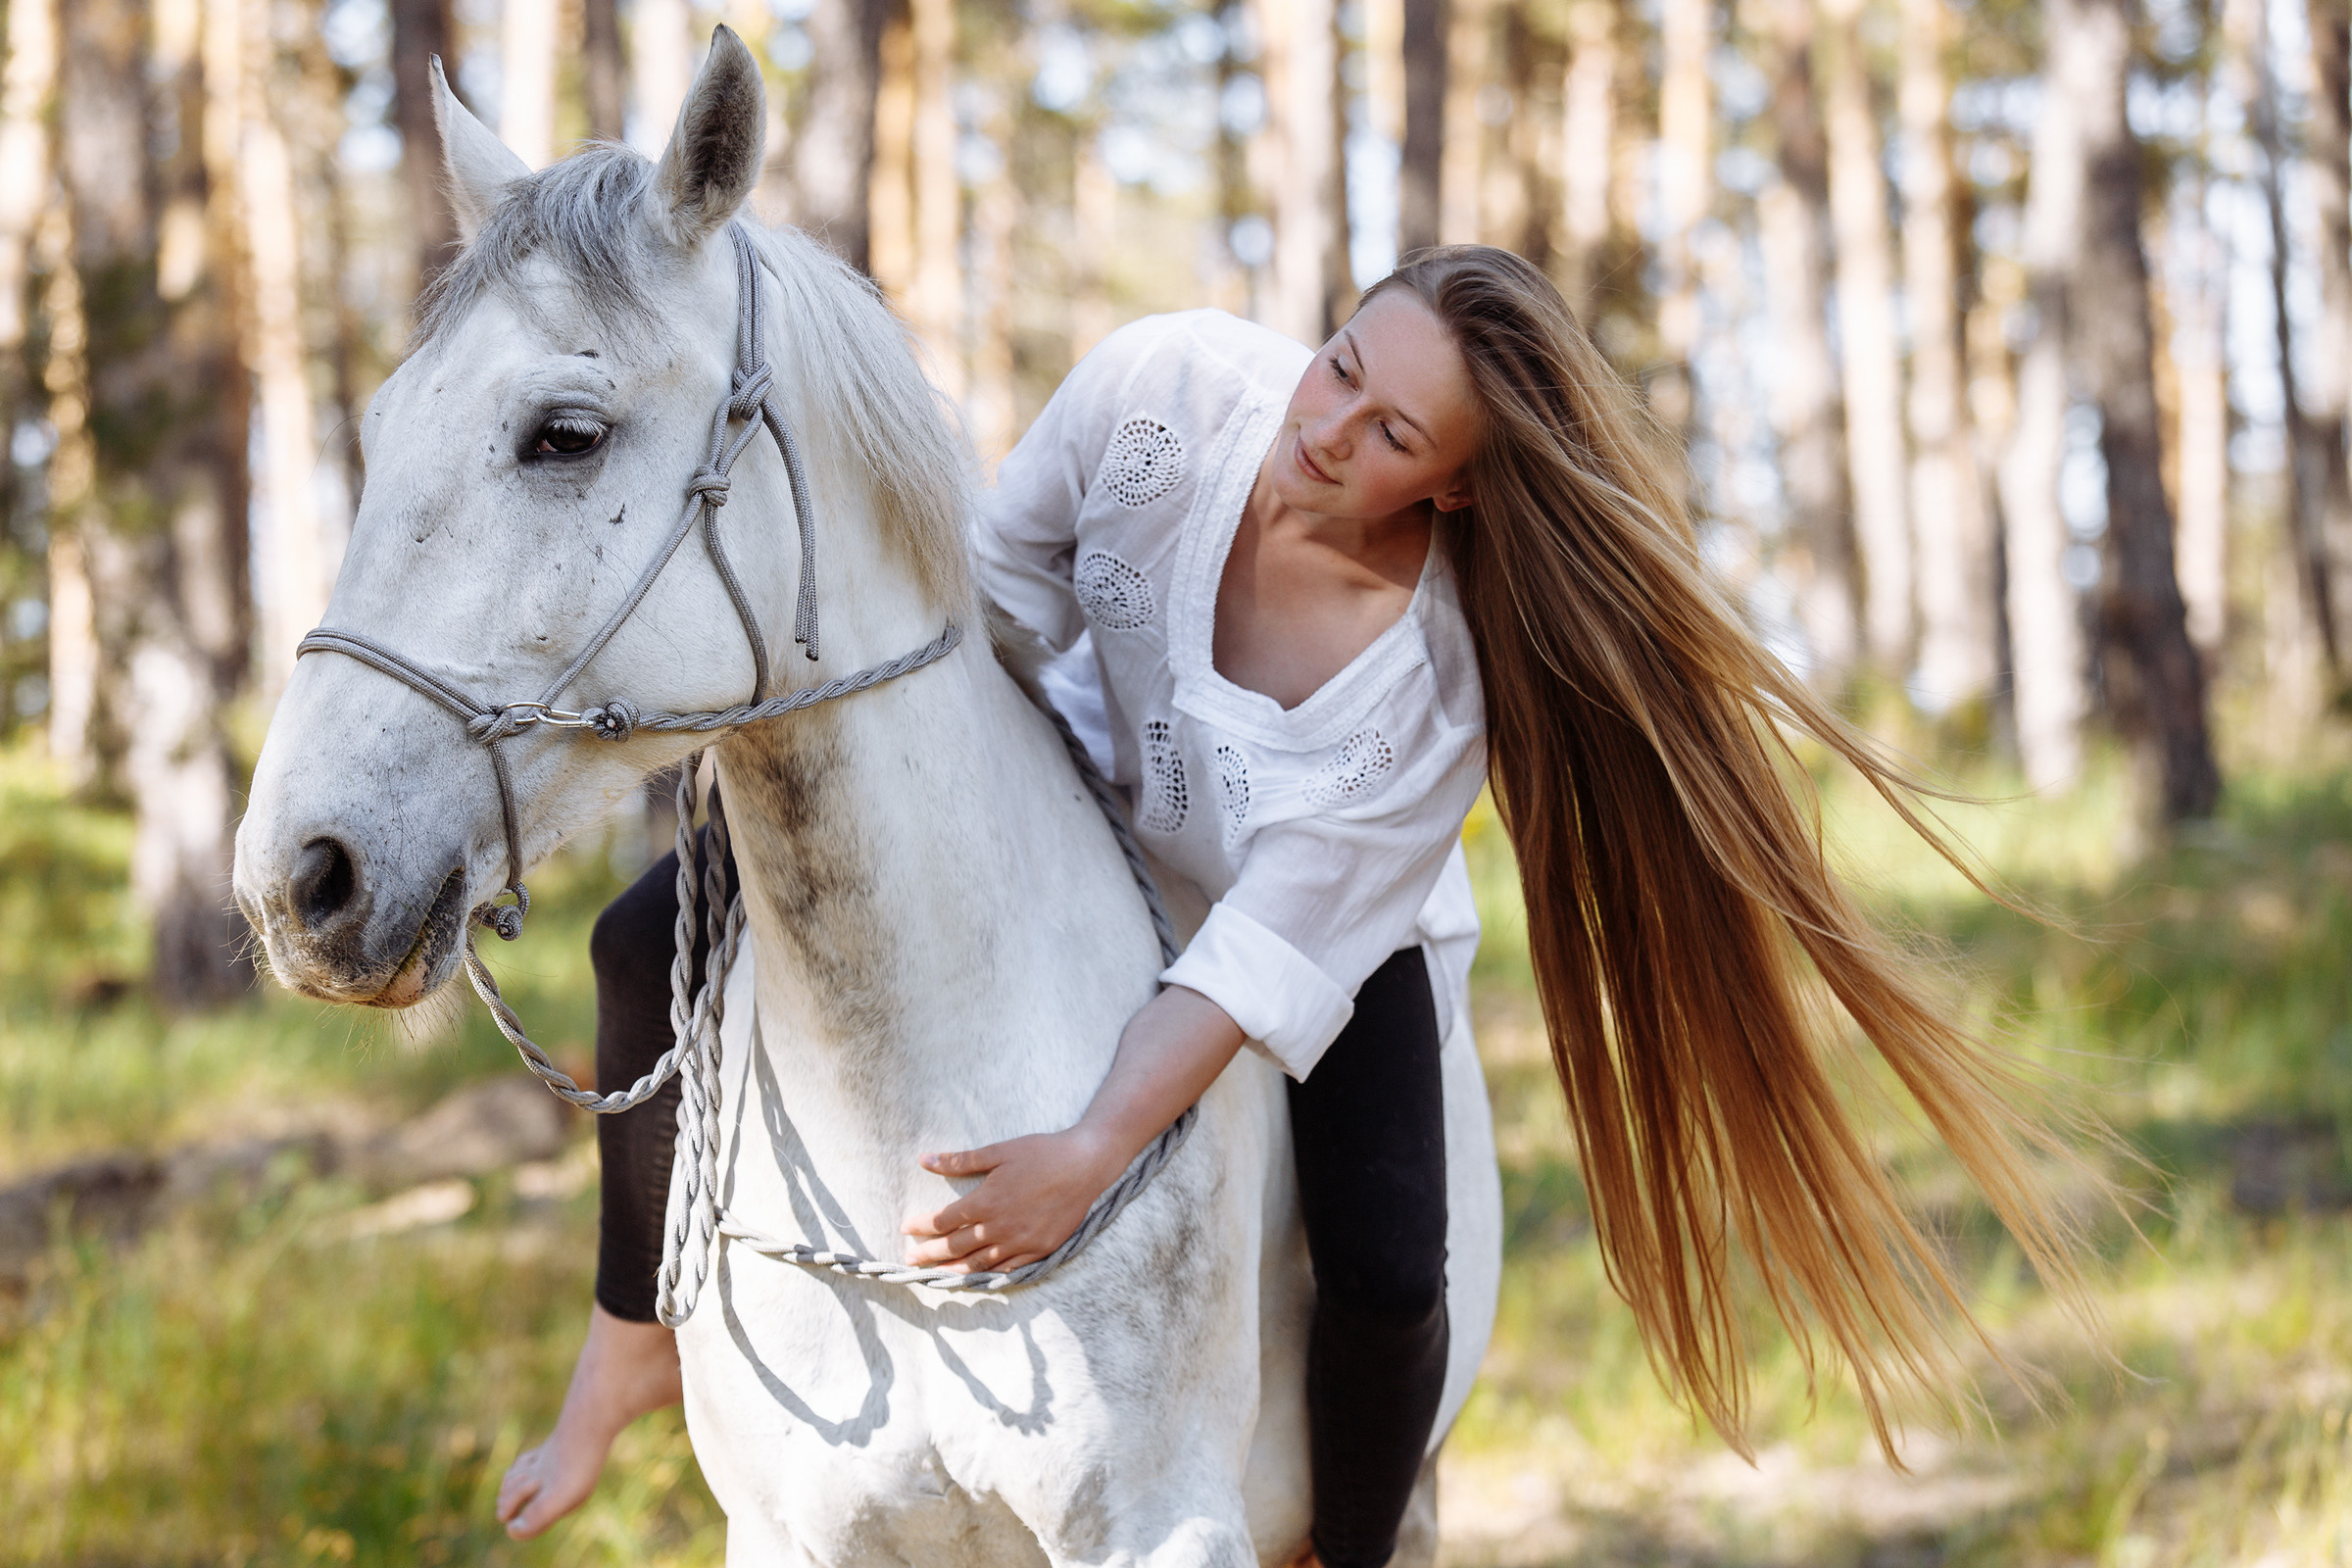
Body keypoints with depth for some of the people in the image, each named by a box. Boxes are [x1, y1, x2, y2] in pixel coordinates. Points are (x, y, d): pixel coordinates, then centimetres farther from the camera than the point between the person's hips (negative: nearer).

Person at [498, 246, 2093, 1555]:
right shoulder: (1165, 385, -31)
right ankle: (638, 1344, 16)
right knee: (664, 940, -7)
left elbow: (1276, 947, -38)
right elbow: (1003, 591, -11)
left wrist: (1094, 1156, -48)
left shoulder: (1435, 671, -37)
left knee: (1386, 1269, -24)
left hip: (1344, 928, -3)